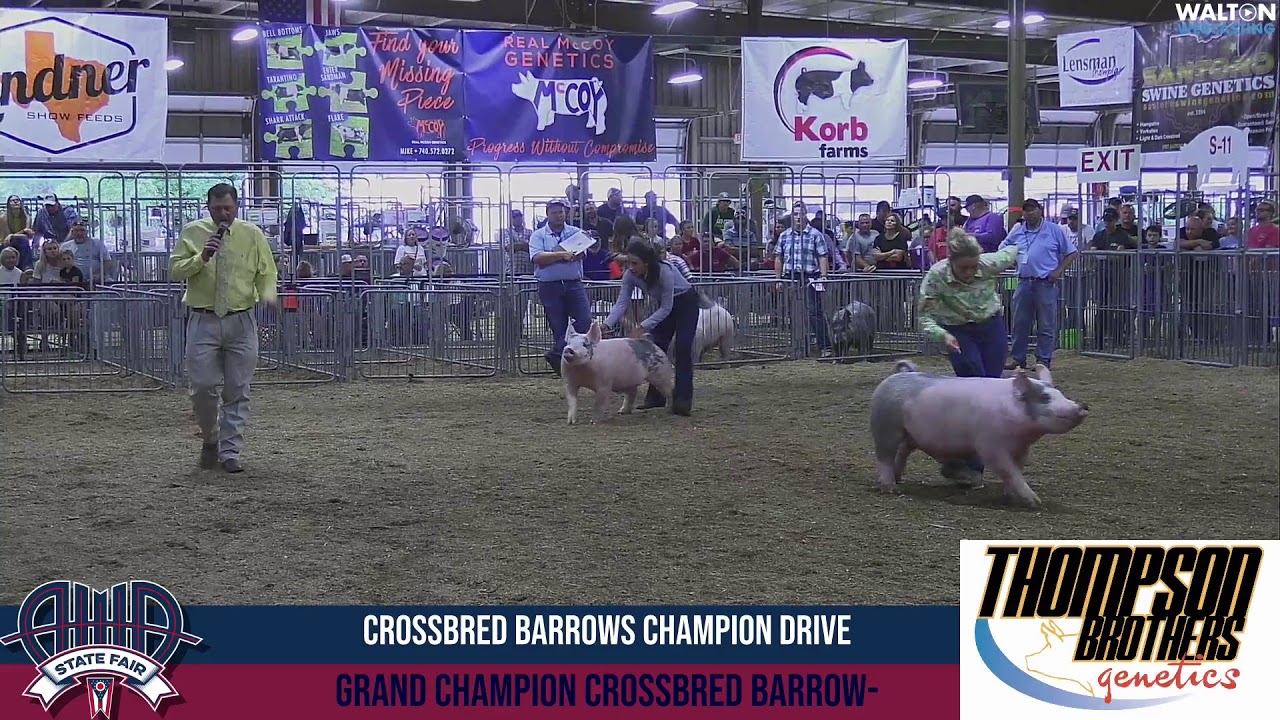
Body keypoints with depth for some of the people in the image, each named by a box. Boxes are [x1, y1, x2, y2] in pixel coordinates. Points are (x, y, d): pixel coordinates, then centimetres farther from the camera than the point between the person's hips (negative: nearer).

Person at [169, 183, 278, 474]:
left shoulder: (252, 234, 3)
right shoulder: (192, 232, 3)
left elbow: (267, 273, 3)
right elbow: (175, 270, -1)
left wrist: (268, 296, -17)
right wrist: (201, 258, -18)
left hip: (241, 322, 1)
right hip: (203, 321, 0)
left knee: (238, 391, 3)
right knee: (202, 387, -2)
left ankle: (230, 452, 10)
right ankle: (210, 439, 23)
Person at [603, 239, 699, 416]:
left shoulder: (664, 271, -37)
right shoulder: (630, 275, -20)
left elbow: (666, 308, -32)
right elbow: (622, 302, -22)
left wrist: (642, 327, -36)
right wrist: (606, 325, -38)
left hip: (686, 301, -6)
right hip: (666, 306, 6)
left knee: (682, 348, -17)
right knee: (657, 347, -2)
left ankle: (683, 400, -17)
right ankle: (655, 397, 6)